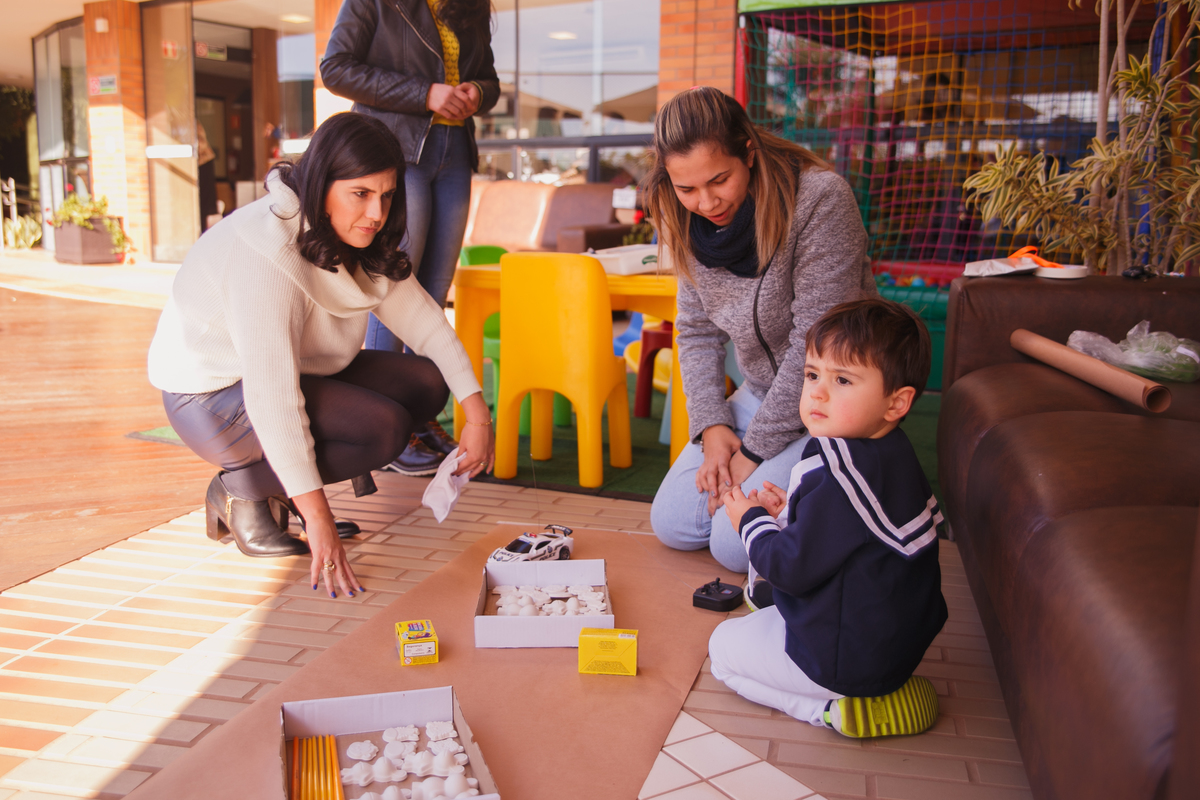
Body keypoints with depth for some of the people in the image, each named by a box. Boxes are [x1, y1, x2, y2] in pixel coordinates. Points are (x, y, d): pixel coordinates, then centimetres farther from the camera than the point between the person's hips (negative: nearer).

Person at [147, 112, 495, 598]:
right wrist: (317, 517, -36)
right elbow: (270, 396, -35)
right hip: (215, 396, -9)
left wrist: (477, 413, -12)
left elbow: (425, 322, -2)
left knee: (426, 384, -4)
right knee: (384, 426, -26)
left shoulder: (360, 243, -4)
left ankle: (285, 485, 4)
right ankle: (241, 490, -5)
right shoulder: (267, 254, -31)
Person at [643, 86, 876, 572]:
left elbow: (816, 345, -24)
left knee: (736, 543, -16)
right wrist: (711, 425, -8)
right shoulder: (689, 222, -3)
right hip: (761, 393, 7)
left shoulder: (821, 199, -24)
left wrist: (756, 449, -19)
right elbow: (697, 332, 5)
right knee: (673, 525, 1)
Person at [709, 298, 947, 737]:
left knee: (723, 648, 7)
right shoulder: (892, 453, -2)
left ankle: (835, 708, -3)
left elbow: (793, 566, -25)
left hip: (852, 654, -10)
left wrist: (750, 519, -8)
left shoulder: (842, 479, -32)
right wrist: (792, 512, 7)